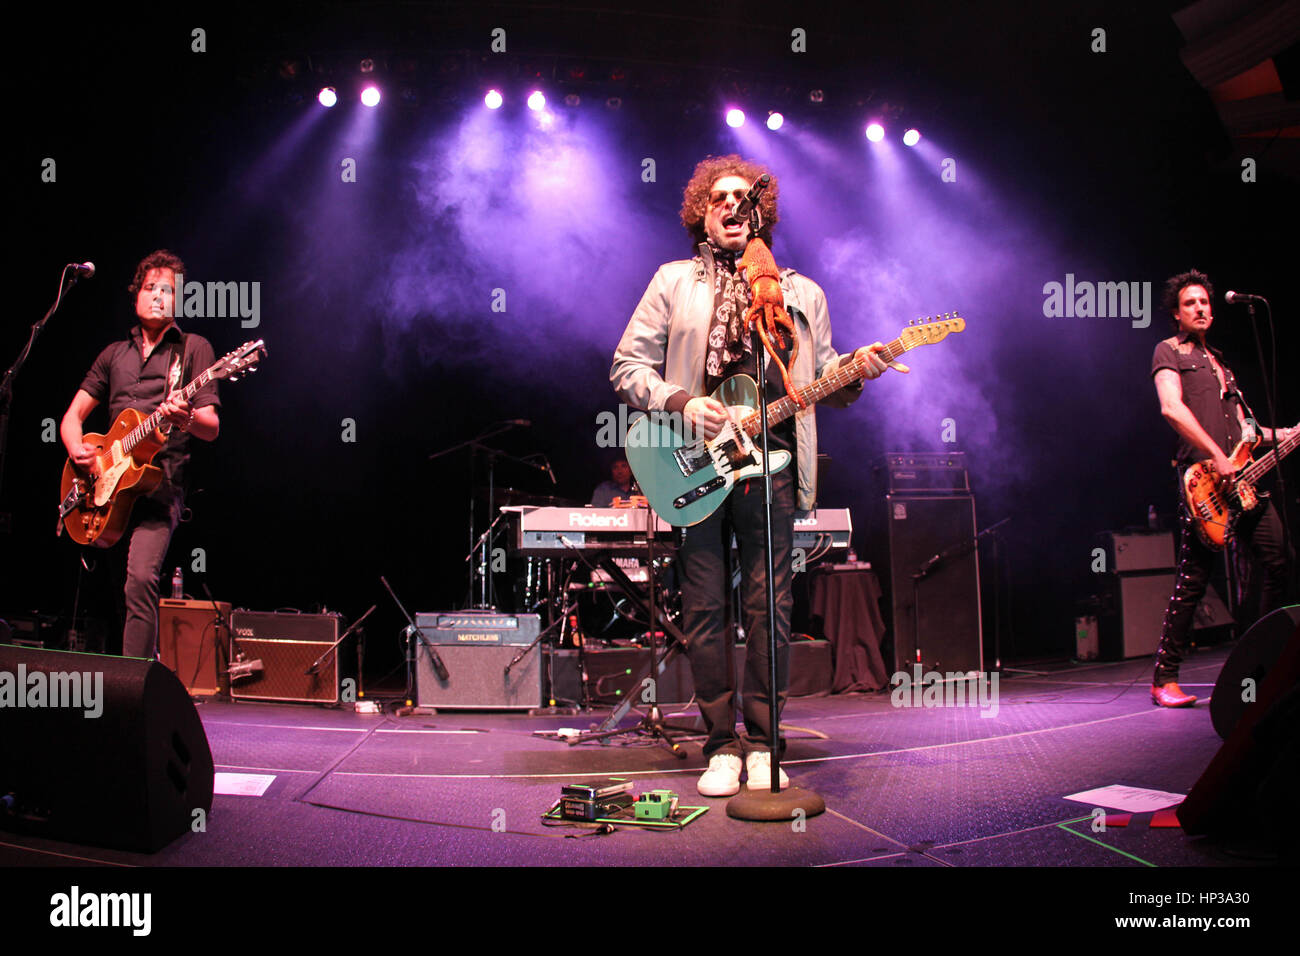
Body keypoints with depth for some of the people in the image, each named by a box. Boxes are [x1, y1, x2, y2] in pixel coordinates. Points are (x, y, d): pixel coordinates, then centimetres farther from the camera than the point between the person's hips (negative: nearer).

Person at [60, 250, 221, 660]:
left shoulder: (193, 348, 6)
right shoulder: (114, 354, 20)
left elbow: (212, 427, -3)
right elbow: (72, 415, 20)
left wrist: (187, 417, -27)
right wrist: (77, 449, -3)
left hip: (160, 483, -5)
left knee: (141, 577, -24)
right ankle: (147, 659, 24)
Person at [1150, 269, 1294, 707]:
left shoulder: (1217, 361, 28)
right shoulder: (1169, 351, 4)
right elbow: (1171, 408, -14)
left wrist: (1284, 434, 17)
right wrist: (1218, 456, -19)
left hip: (1241, 477, 8)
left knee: (1279, 563, 2)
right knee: (1193, 579, -9)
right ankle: (1165, 679, -3)